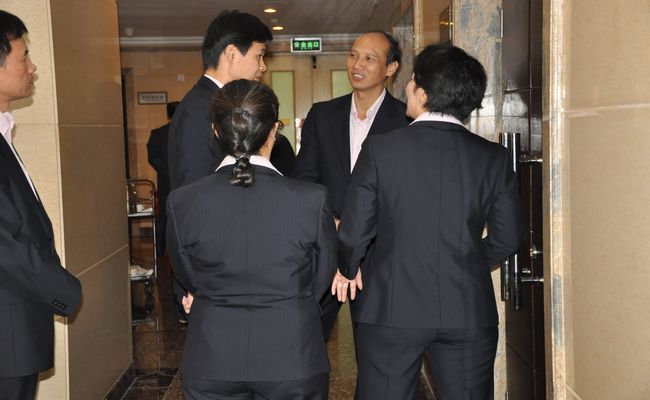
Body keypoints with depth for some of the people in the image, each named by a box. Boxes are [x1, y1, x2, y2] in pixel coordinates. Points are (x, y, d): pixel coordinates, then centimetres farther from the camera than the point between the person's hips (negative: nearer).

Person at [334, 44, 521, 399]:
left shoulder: (380, 149, -8)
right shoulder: (493, 157, 0)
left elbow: (354, 232, -7)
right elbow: (506, 239, 5)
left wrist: (348, 270, 13)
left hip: (392, 307, -2)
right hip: (469, 312, 3)